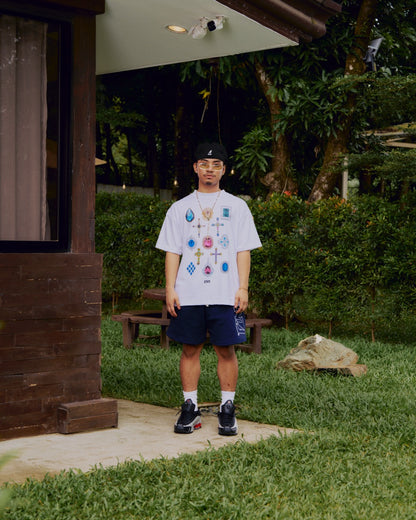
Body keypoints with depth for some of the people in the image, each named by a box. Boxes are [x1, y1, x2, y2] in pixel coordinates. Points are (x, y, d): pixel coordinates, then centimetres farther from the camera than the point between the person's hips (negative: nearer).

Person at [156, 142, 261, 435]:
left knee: (226, 350, -1)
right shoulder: (180, 208, 12)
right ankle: (190, 408, 13)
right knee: (190, 349, 4)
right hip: (188, 293, 1)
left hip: (226, 295, -1)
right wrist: (170, 289, -1)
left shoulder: (236, 206, 10)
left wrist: (243, 288, -4)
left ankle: (228, 410, 8)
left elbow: (243, 251, 6)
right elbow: (172, 251, 9)